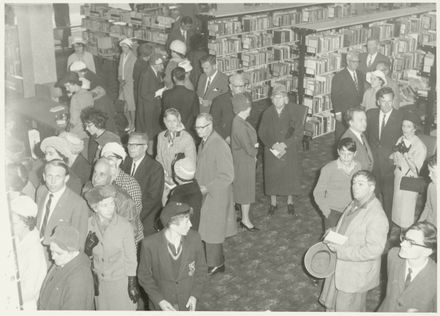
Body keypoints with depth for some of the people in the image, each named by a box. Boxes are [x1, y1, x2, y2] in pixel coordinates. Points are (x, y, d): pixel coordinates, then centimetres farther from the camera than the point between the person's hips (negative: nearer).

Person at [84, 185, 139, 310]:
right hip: (98, 281, 3)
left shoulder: (124, 225, -19)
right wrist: (88, 247, -18)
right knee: (101, 309, 18)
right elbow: (86, 256, 4)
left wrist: (132, 285, -6)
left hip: (120, 281, -3)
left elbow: (131, 257, -9)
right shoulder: (89, 224, -8)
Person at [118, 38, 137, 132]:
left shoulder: (133, 58, -14)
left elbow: (134, 73, -13)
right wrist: (120, 78, 2)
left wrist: (126, 81, -12)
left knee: (131, 106, -1)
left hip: (130, 84, -6)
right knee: (125, 107, 10)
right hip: (123, 84, 6)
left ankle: (133, 125, 13)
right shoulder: (122, 55, 8)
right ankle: (129, 123, 27)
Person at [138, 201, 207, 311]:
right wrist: (159, 300, -15)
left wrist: (195, 295, -8)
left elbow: (201, 268, -1)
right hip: (162, 305, -2)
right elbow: (144, 276, -8)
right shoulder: (150, 244, -21)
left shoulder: (194, 238, -16)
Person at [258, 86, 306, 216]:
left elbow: (299, 132, -12)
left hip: (290, 150, -1)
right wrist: (273, 145, -17)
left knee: (290, 175, 7)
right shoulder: (267, 113, -3)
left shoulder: (293, 112, -9)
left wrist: (285, 145, -18)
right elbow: (261, 132, -2)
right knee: (272, 176, 7)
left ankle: (290, 202, 29)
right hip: (272, 150, 1)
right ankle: (273, 203, 25)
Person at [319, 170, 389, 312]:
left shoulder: (377, 217, -27)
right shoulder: (355, 204, 2)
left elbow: (373, 250, -29)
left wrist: (340, 250, -27)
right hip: (339, 268, 8)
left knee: (347, 309, 11)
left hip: (356, 276, -8)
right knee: (330, 305, 23)